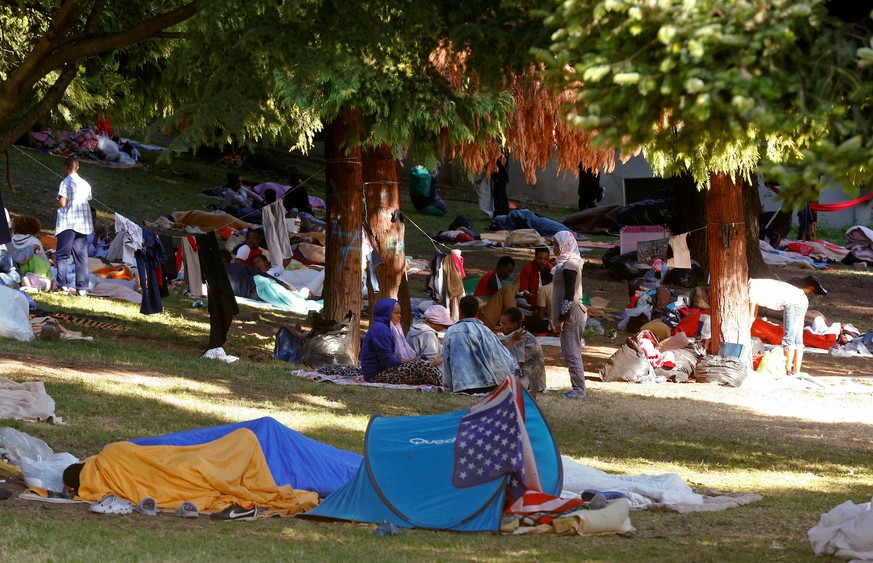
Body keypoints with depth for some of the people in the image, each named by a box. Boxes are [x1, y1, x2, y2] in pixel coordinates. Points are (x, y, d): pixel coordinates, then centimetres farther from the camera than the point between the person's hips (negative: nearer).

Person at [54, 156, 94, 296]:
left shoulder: (66, 182, -7)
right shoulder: (85, 184, 13)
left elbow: (63, 203, -14)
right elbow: (87, 202, 12)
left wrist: (57, 200, 8)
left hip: (68, 223, -6)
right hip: (83, 224, 6)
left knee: (61, 255, -2)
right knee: (81, 256, 7)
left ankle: (63, 284, -14)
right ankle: (82, 287, 2)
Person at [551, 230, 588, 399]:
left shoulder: (569, 266, -15)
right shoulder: (566, 263, 15)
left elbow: (569, 295, -20)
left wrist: (561, 319, -19)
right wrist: (558, 318, 21)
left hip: (571, 315, -10)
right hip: (572, 315, 10)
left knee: (571, 353, -9)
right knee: (571, 353, 12)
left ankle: (579, 390, -9)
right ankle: (578, 389, 15)